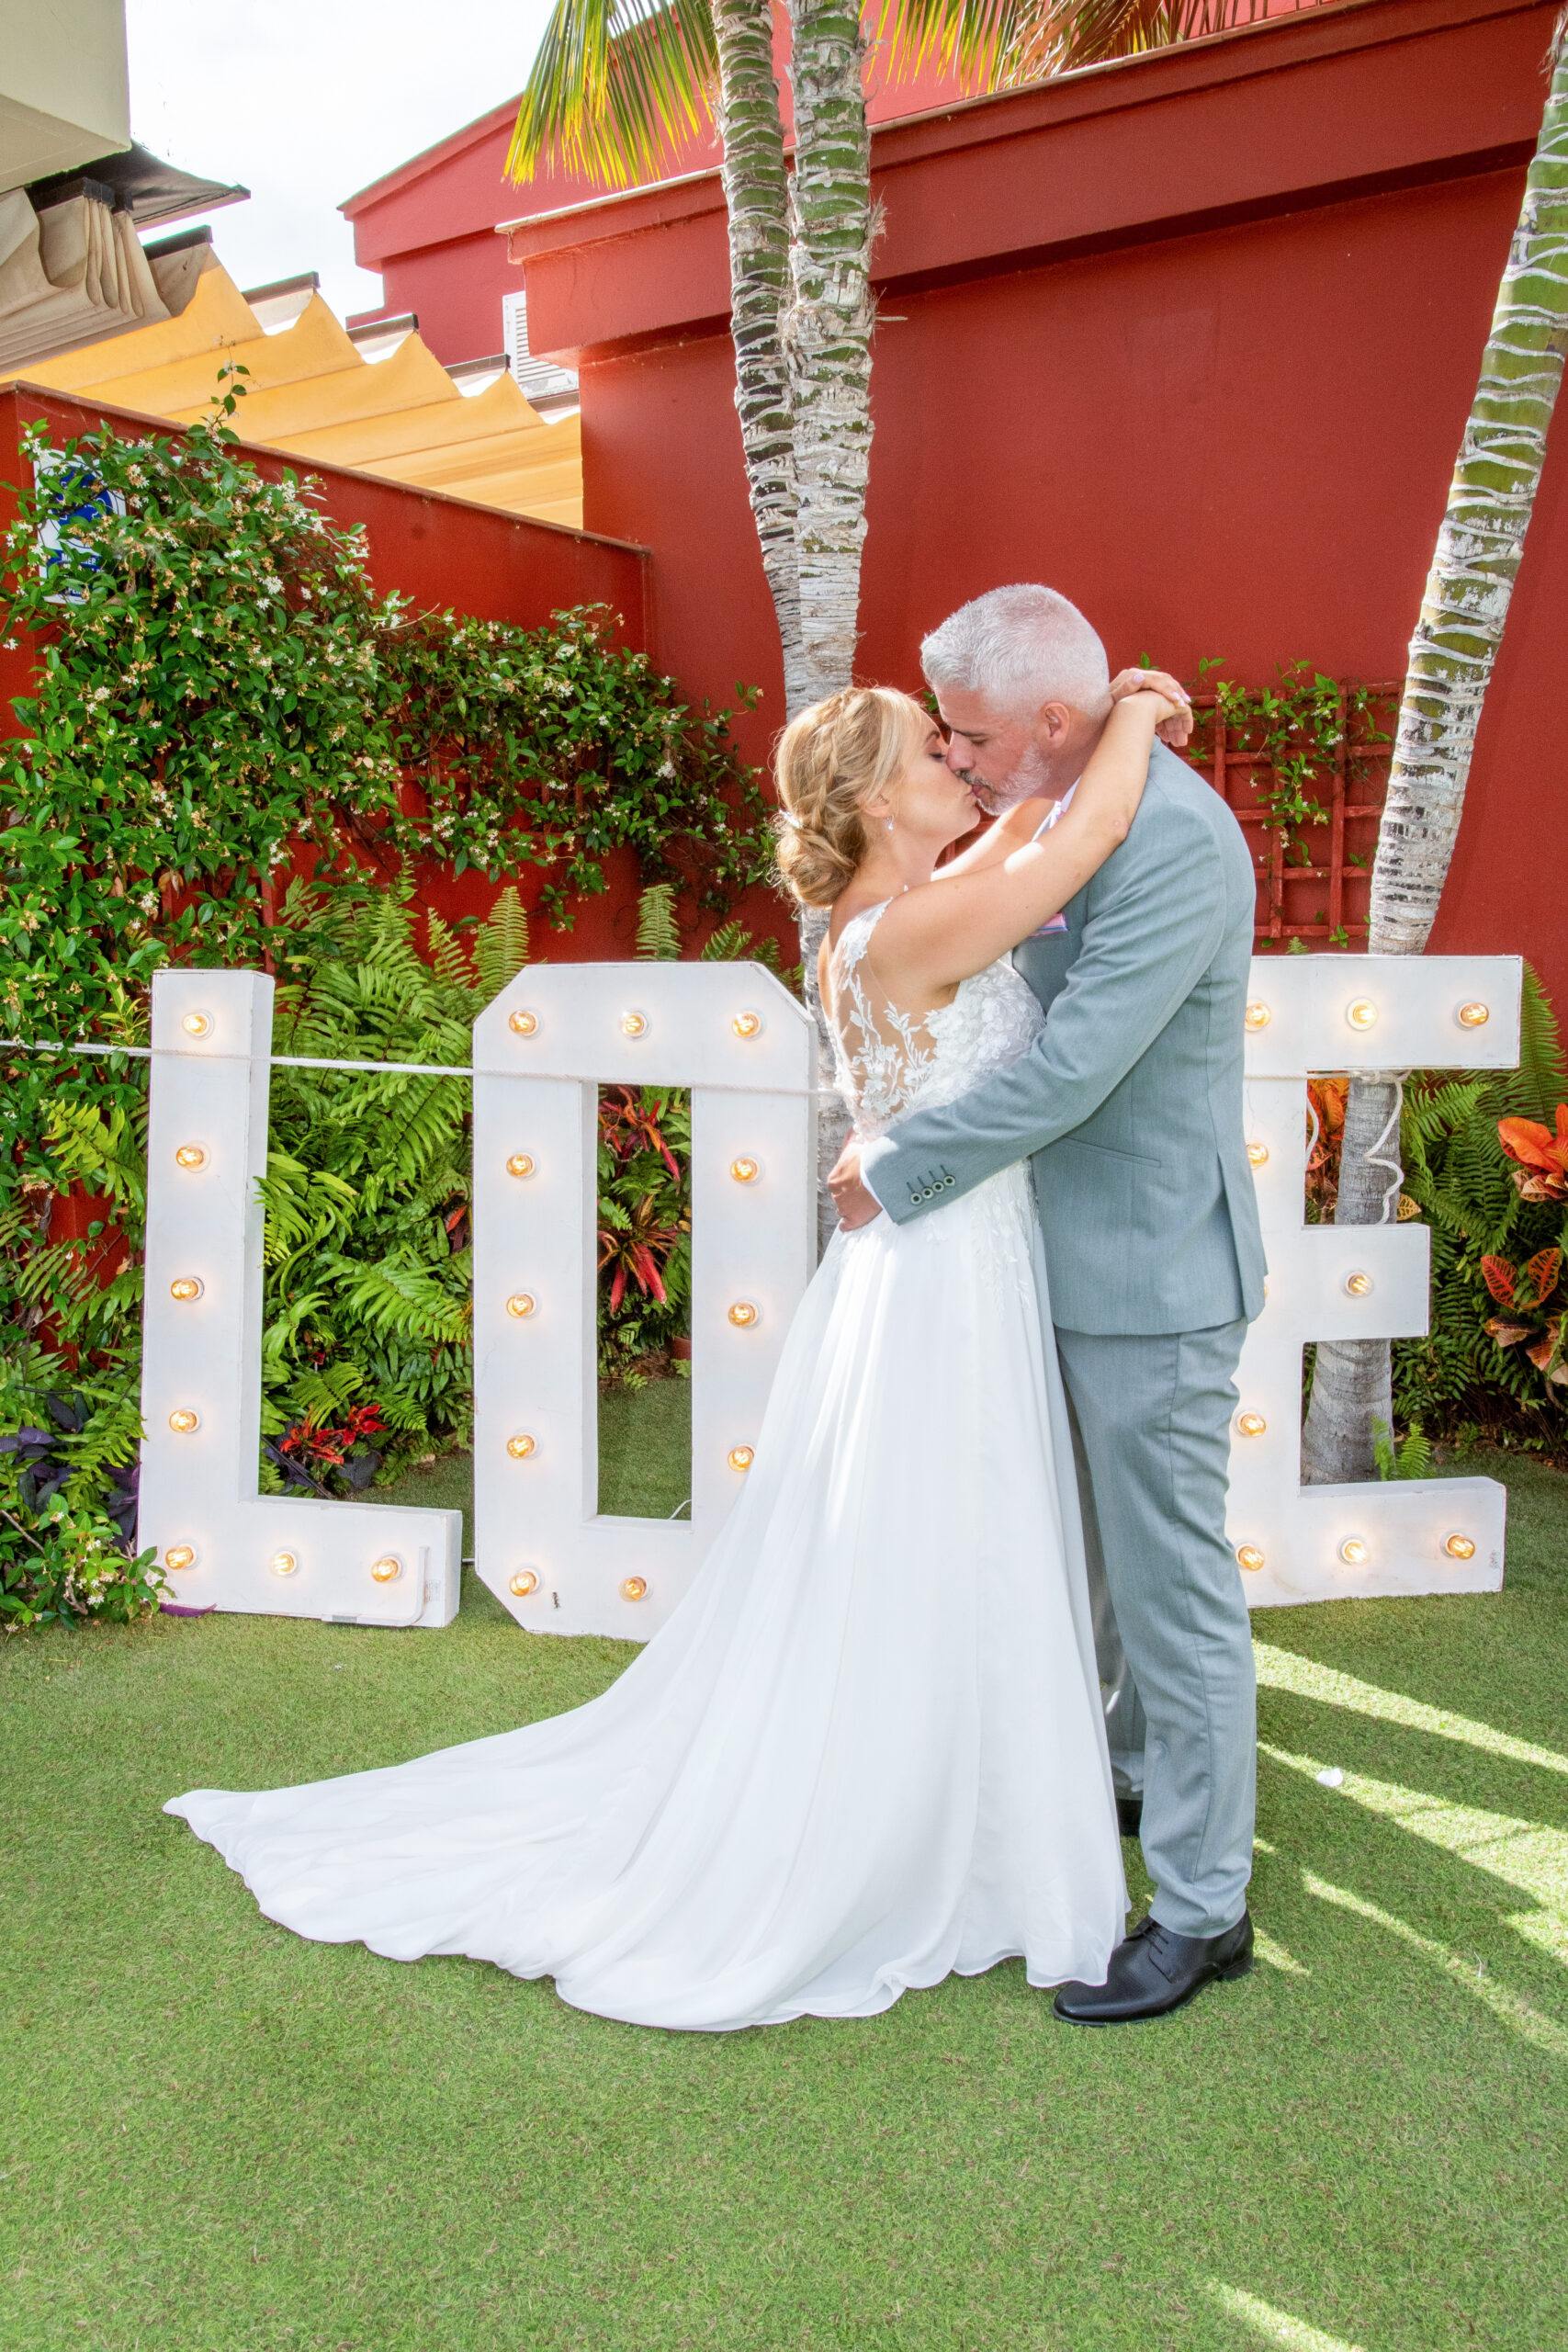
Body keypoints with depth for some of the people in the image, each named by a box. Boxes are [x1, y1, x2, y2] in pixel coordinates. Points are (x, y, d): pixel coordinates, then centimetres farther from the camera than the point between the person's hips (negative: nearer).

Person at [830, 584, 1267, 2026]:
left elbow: (1070, 1070, -27)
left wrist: (897, 1173, -16)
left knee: (1172, 1579, 2)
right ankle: (1136, 1764, 47)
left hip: (1152, 1273, -10)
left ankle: (1203, 1908, 17)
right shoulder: (1059, 817, 7)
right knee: (1107, 1544, 25)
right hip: (1080, 1257, 10)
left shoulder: (1174, 839, -23)